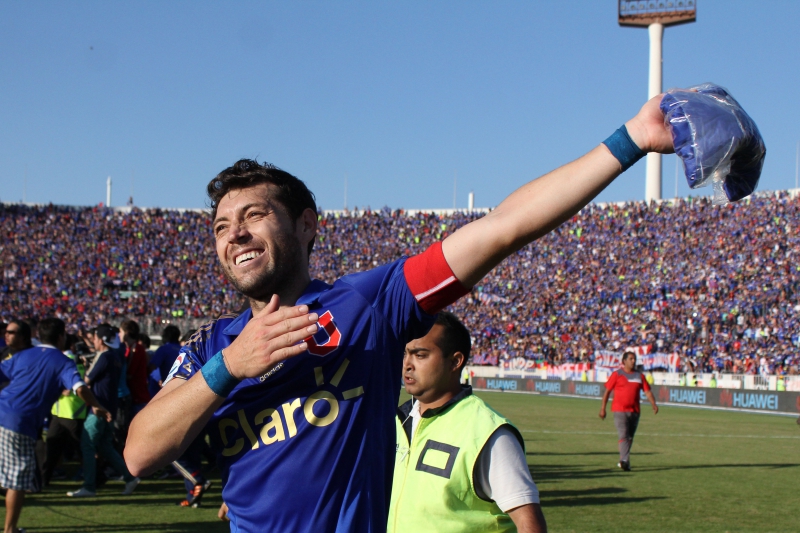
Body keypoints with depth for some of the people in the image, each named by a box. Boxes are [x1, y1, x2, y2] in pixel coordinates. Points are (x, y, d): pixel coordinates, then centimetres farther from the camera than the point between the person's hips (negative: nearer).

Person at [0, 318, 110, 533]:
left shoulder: (22, 356, 16)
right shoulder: (63, 362, 2)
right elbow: (80, 388, -13)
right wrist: (98, 407, 1)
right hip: (21, 426, -4)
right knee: (18, 481, 5)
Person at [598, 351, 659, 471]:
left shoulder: (639, 376, 11)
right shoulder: (617, 375, 0)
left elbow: (647, 391, 8)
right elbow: (607, 391, 1)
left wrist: (653, 404, -10)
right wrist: (602, 409, -3)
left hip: (635, 411, 5)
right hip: (620, 410, -5)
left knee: (630, 438, 10)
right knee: (624, 436, -16)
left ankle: (622, 461, 23)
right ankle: (625, 461, -23)